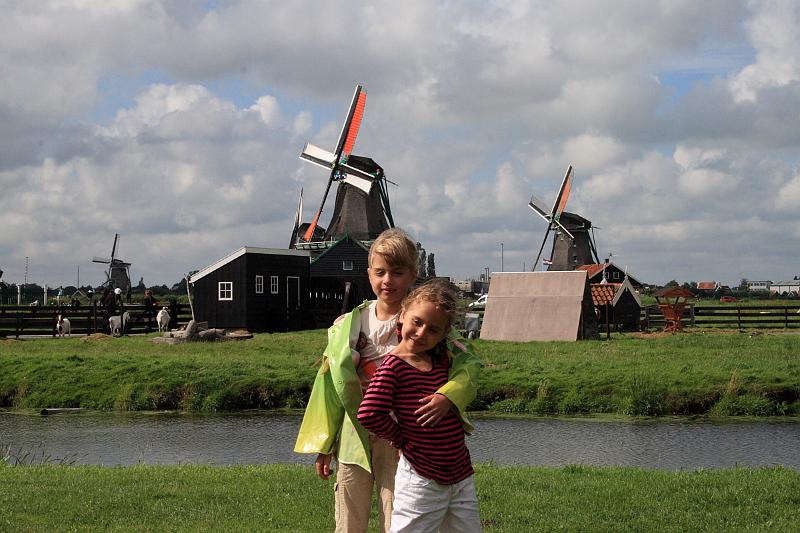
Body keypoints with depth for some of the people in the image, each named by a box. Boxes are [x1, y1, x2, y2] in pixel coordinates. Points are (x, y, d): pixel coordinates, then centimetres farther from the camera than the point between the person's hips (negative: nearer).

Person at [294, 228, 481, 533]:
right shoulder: (349, 325, 4)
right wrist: (324, 446, 11)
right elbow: (332, 385, 9)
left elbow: (469, 364, -10)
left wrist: (447, 397, -31)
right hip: (354, 438, 3)